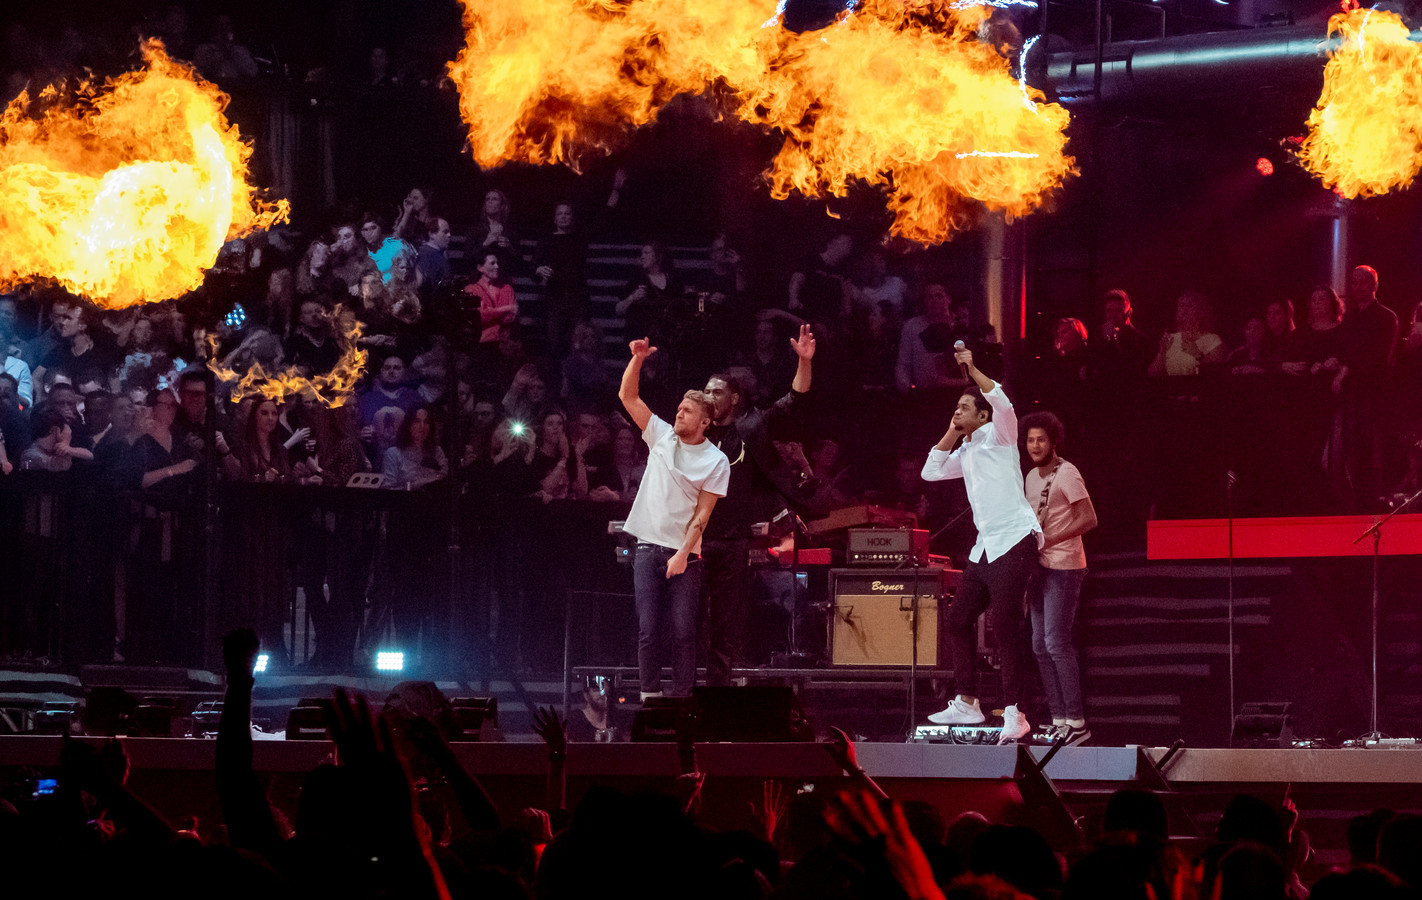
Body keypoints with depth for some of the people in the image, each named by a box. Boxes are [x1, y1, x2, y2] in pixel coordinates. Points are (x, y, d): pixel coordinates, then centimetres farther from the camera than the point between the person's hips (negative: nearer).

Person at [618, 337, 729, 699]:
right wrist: (637, 359, -9)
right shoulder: (662, 436, 8)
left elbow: (703, 512, -6)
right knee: (648, 630, -4)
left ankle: (682, 700, 0)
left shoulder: (716, 462, -1)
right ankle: (649, 696, 0)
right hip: (648, 547, 2)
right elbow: (627, 396, 6)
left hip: (684, 553, -2)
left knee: (683, 632, -4)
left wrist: (682, 554, -14)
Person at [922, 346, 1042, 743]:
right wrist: (951, 432, 17)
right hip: (985, 547, 9)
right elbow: (931, 472, 24)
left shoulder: (997, 436, -2)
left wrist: (972, 369, -17)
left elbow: (1003, 403, -21)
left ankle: (1014, 713, -13)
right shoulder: (966, 453, 21)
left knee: (1005, 628, -13)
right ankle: (966, 703, 19)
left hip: (1014, 541, -9)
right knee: (958, 619, 10)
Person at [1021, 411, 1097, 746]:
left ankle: (1077, 723, -12)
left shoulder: (1066, 474, -11)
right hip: (1040, 567, 9)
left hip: (1063, 567, -9)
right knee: (1041, 646, 7)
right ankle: (1059, 720, 11)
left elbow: (1089, 519, -17)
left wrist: (1050, 539, -23)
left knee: (1056, 643, -14)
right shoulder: (1032, 477, 16)